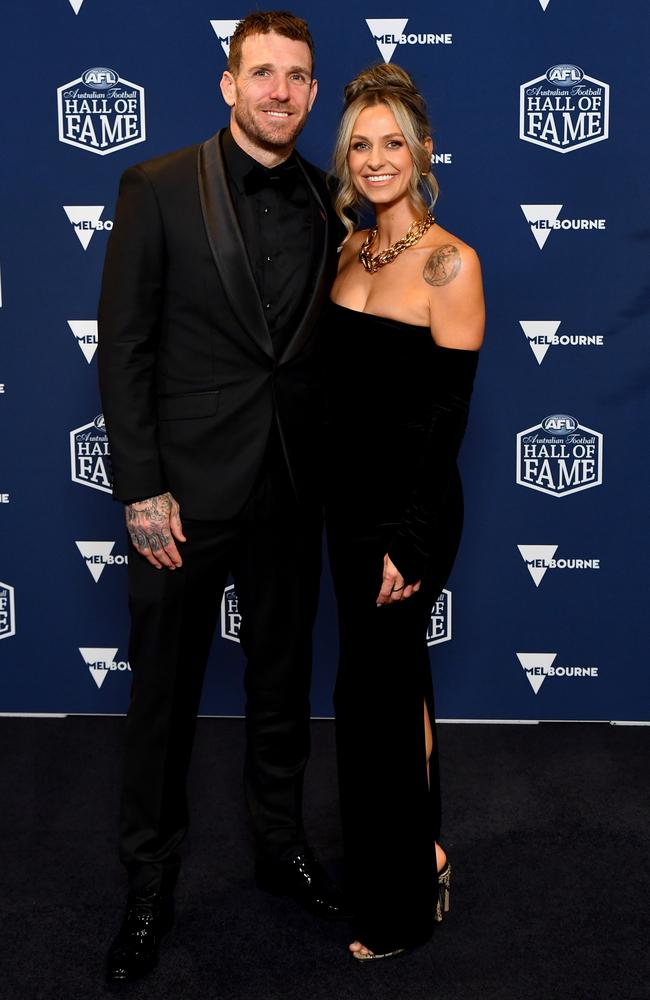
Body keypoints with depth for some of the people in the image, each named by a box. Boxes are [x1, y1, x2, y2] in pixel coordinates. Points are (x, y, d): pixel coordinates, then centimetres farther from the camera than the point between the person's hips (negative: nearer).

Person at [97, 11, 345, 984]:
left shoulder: (325, 203, 4)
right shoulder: (159, 188, -7)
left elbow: (328, 342, 9)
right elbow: (123, 347, -8)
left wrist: (328, 468, 2)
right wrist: (142, 489, -13)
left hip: (291, 491, 4)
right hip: (186, 491, -3)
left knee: (283, 683, 17)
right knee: (164, 694, 9)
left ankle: (282, 843, 38)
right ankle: (150, 882, 28)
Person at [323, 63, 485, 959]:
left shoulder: (450, 262, -14)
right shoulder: (351, 248, 8)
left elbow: (447, 412, -16)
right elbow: (340, 382, 11)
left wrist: (410, 541, -17)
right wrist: (340, 500, 9)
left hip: (409, 509, -7)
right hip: (349, 498, 7)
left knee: (370, 692, 1)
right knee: (396, 679, 18)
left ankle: (397, 908, 21)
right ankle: (425, 855, 38)